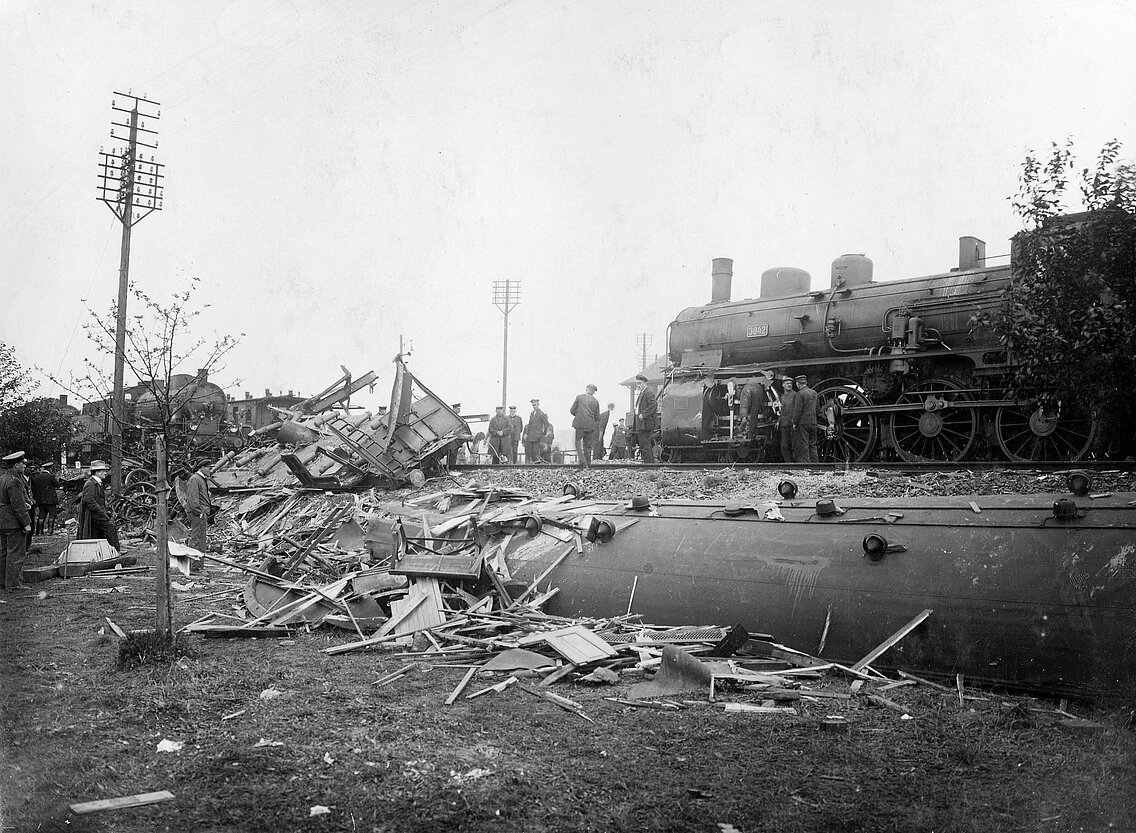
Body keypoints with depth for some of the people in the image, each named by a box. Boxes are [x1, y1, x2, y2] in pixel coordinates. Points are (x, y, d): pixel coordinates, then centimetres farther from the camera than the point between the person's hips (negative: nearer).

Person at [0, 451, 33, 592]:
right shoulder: (14, 481, -19)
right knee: (16, 554, -5)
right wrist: (26, 523, -17)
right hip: (14, 523, -10)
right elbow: (18, 506, -21)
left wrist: (24, 503, 18)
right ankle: (13, 584, -3)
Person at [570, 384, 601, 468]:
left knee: (578, 443, 3)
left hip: (580, 424, -2)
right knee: (588, 446, 11)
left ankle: (582, 461, -16)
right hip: (591, 426, 2)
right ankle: (588, 464, 11)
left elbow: (572, 411, 2)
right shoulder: (596, 401, 4)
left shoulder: (579, 397, -1)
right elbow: (597, 417, 8)